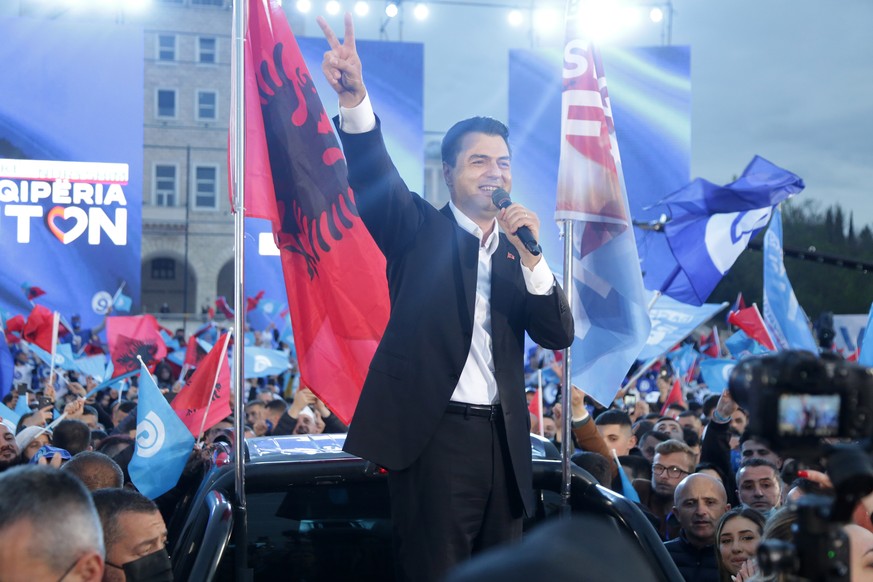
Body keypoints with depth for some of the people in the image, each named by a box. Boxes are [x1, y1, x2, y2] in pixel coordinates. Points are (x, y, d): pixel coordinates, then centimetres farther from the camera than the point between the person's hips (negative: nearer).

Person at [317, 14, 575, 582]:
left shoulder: (519, 252, 14)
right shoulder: (420, 232, 4)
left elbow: (559, 334, 4)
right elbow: (376, 178, -15)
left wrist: (530, 255, -11)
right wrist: (356, 101, -33)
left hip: (503, 440, 5)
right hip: (435, 435, -4)